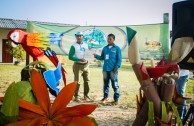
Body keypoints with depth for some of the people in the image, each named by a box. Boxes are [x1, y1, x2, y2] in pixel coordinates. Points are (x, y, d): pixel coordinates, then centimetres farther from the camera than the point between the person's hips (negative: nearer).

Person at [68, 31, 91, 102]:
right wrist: (79, 59, -21)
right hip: (78, 65, -5)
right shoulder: (74, 46, -4)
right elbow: (70, 57, -10)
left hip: (86, 65, 5)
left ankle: (86, 95, 22)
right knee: (77, 82, -3)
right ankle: (76, 96, 7)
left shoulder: (86, 45, 12)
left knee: (87, 81, 9)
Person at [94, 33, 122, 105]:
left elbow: (119, 59, -5)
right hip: (105, 69, 5)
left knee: (115, 85, -1)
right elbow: (102, 57, 16)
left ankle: (116, 98, 8)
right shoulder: (105, 48, 11)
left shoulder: (117, 48, -3)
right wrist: (96, 56, 0)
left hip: (113, 70, -5)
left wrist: (116, 67, -13)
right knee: (106, 84, 14)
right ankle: (105, 96, 27)